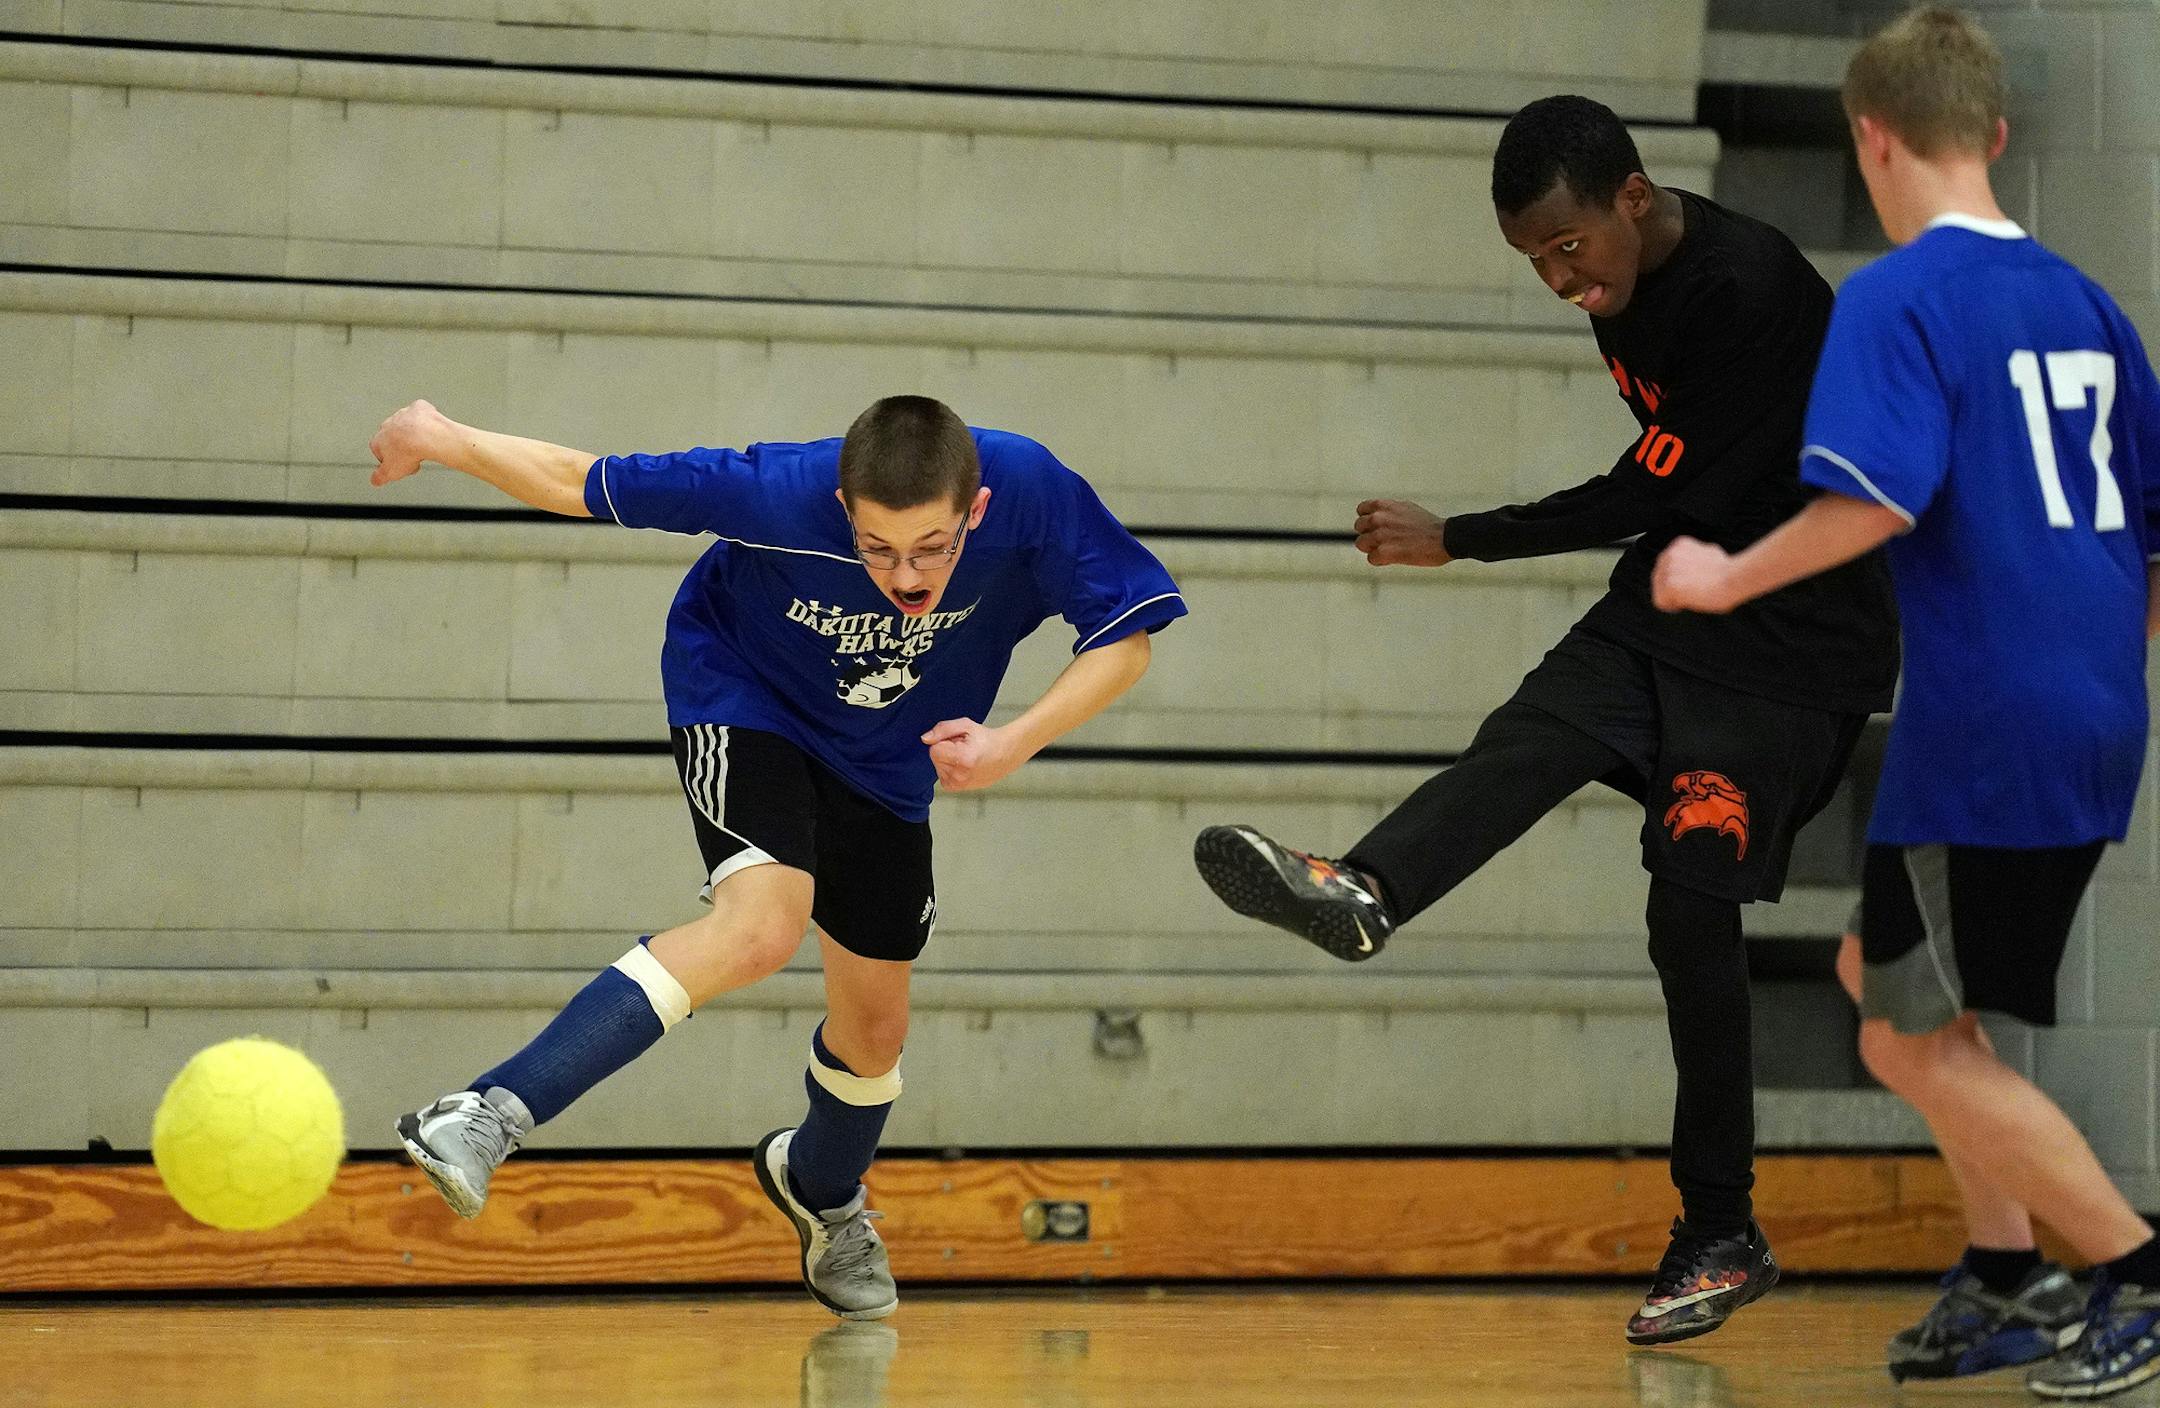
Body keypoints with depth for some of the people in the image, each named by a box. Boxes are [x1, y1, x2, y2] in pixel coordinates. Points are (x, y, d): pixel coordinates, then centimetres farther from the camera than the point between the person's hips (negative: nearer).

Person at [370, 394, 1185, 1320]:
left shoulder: (1031, 493, -33)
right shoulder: (784, 495, -37)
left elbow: (1125, 638, -21)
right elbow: (583, 485, -26)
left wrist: (1015, 744, -34)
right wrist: (444, 439, -23)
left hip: (885, 761, 4)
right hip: (742, 698, -4)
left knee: (874, 1026, 14)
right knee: (762, 924, -32)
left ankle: (822, 1189, 49)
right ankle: (492, 1116, -35)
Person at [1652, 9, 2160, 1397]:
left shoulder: (1898, 298, -11)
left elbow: (1878, 497, -25)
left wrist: (1729, 578, -11)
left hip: (1981, 734, -8)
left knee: (1918, 1044, 2)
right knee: (1883, 969, 22)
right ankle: (2007, 1279, 20)